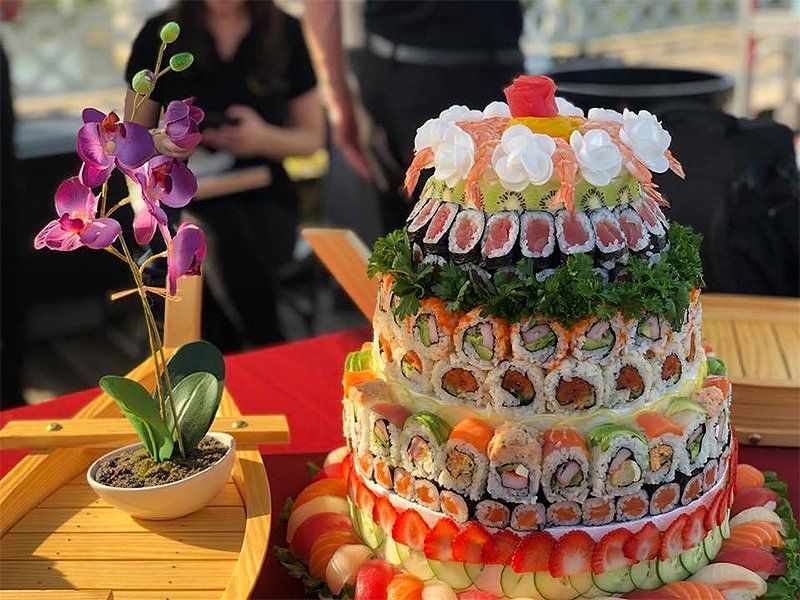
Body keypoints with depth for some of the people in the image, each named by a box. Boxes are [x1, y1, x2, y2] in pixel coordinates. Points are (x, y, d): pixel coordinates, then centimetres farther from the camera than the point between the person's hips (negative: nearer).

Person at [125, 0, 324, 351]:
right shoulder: (159, 35, 2)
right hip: (187, 195, 0)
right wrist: (162, 143, -15)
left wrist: (266, 138, -13)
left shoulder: (286, 33, 3)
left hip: (265, 198, 0)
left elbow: (313, 137, 9)